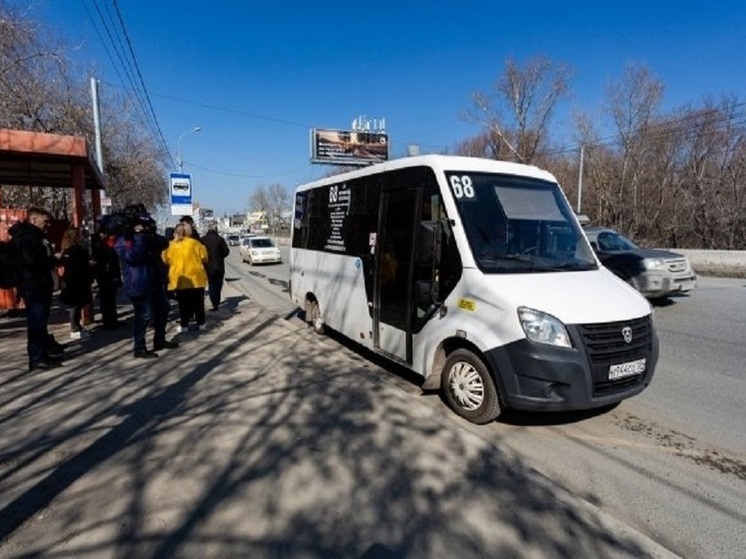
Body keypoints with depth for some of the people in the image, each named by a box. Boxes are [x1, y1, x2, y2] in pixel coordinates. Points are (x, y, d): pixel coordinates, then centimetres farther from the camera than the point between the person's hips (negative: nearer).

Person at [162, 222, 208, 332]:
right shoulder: (194, 243, -3)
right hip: (196, 277, 0)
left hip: (179, 279, 1)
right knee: (198, 302, 10)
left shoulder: (170, 245, 1)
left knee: (183, 303, 8)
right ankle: (201, 323, 15)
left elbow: (166, 261, 7)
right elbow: (204, 258, -1)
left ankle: (184, 325, 11)